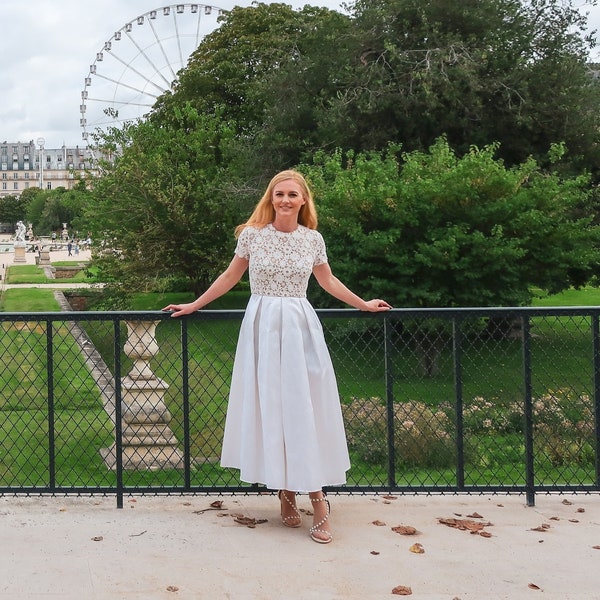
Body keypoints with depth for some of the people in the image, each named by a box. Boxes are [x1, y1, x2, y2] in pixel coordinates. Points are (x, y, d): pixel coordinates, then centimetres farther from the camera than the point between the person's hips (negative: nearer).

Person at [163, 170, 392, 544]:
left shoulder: (313, 239, 4)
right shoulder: (251, 235, 0)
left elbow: (328, 280, 19)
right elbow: (230, 277, 11)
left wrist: (364, 305, 24)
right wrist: (194, 305, 14)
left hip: (300, 329, 1)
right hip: (262, 327, 0)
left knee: (305, 408, -2)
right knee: (268, 407, 0)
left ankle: (317, 499, -1)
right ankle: (286, 494, 9)